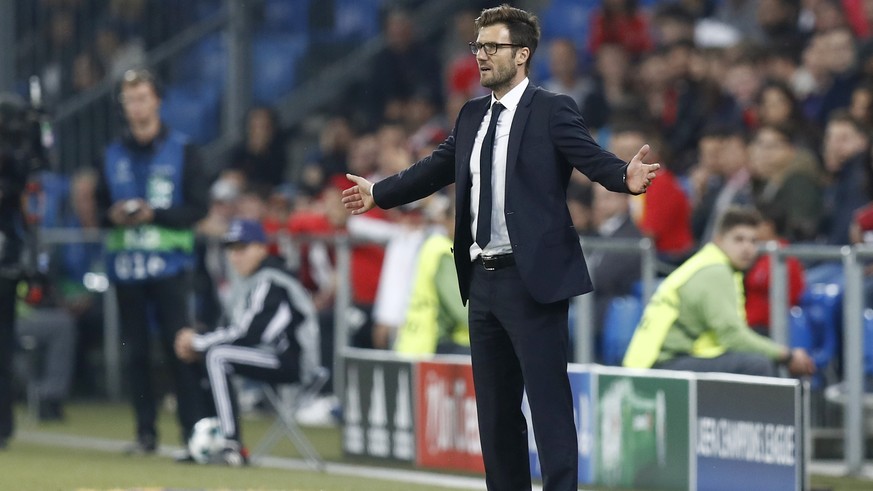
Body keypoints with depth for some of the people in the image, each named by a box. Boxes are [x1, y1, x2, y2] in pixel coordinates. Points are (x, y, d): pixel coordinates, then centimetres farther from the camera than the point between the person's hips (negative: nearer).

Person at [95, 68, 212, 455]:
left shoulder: (181, 150, 2)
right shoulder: (113, 154, 13)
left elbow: (199, 207, -2)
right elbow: (98, 205, 17)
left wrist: (155, 215, -15)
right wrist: (112, 216, -6)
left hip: (169, 263, -4)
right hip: (126, 266, 4)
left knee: (179, 348, -10)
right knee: (135, 351, 5)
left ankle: (194, 431, -8)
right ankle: (145, 433, 11)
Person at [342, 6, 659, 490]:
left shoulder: (552, 111, -6)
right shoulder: (471, 116, 14)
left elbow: (594, 159, -17)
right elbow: (436, 168, 25)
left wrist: (626, 177, -38)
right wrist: (378, 194, 35)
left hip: (532, 278, -7)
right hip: (483, 279, 7)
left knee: (549, 403, -8)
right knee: (494, 408, 12)